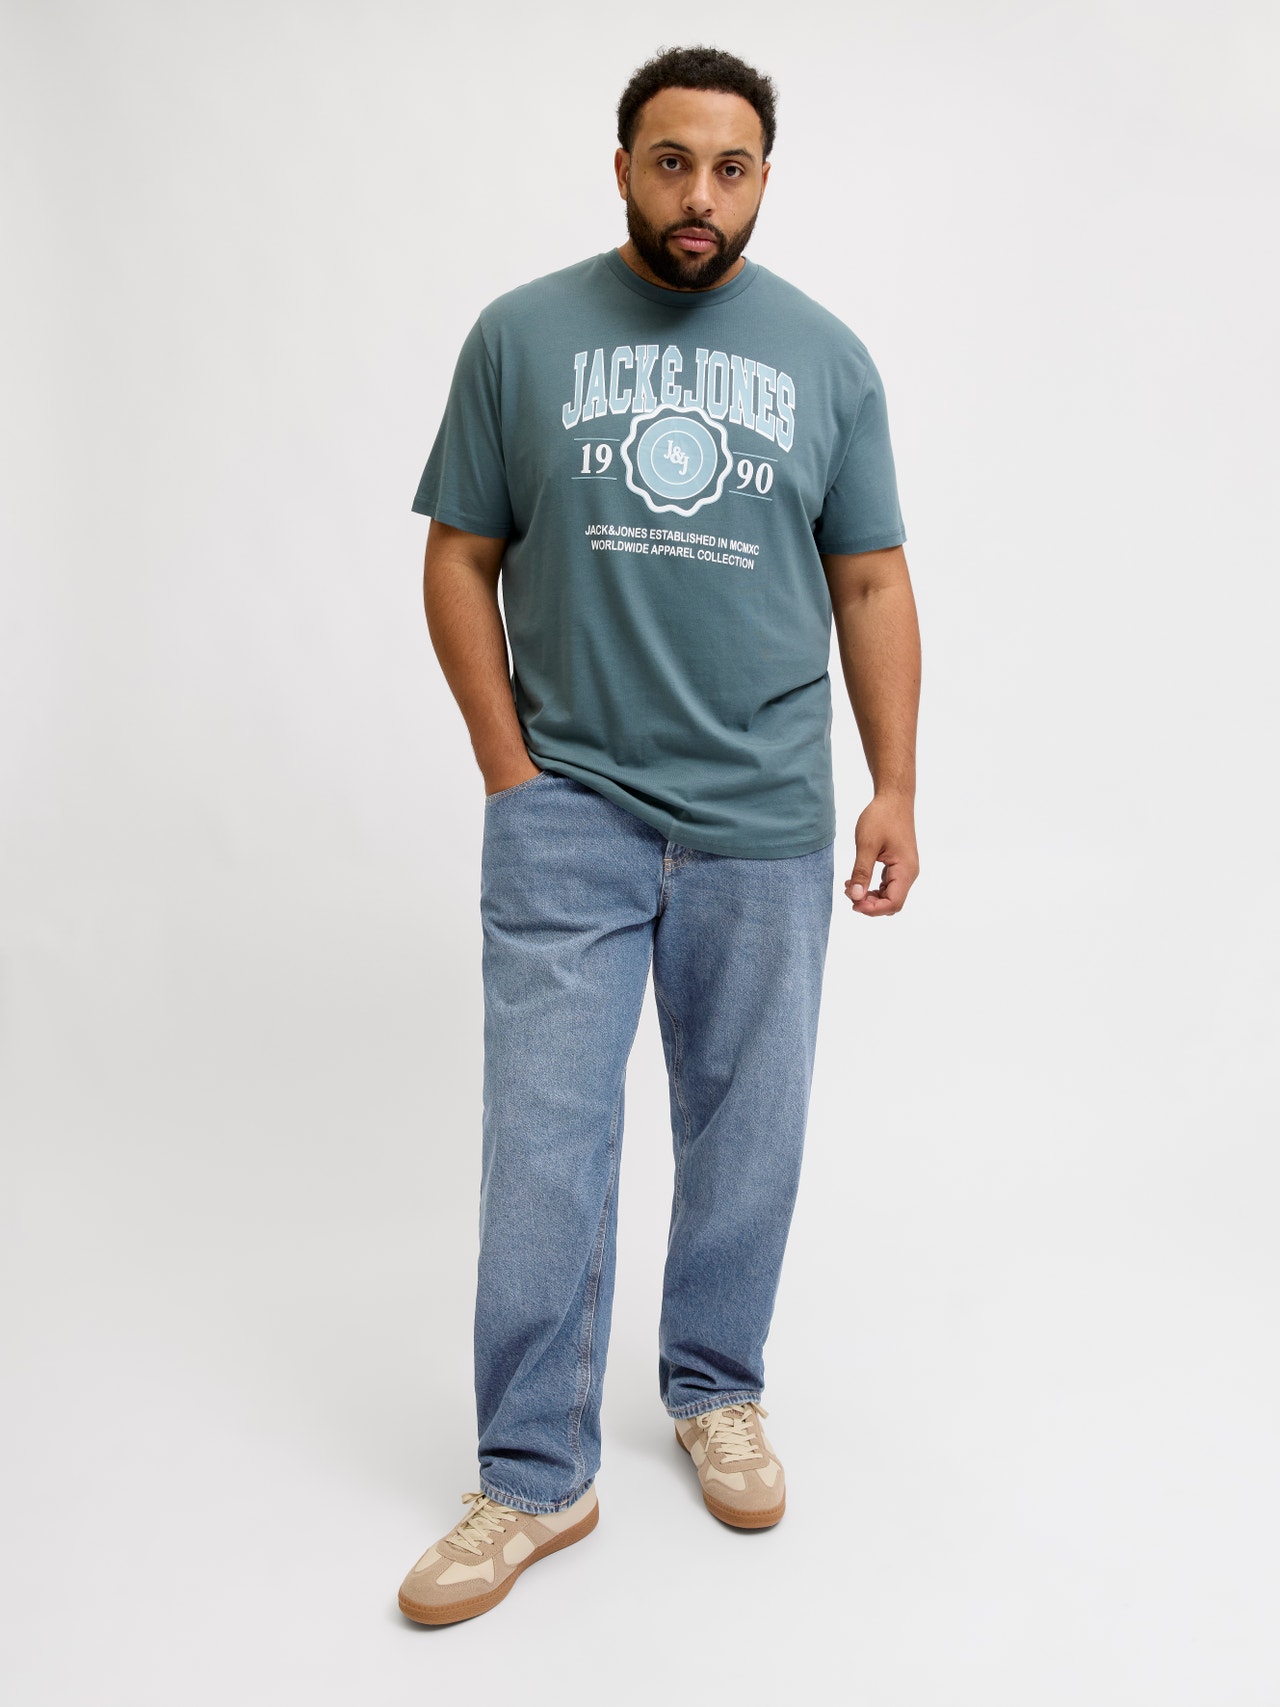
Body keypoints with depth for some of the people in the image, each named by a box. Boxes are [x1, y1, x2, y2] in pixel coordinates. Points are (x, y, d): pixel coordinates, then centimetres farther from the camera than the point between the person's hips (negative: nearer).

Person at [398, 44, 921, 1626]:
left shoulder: (827, 356, 7)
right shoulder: (520, 336, 3)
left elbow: (871, 584, 7)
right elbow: (460, 562, 4)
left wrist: (894, 787, 0)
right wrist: (511, 771, -3)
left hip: (765, 825, 2)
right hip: (566, 813, -1)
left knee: (746, 1132, 11)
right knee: (543, 1140, 0)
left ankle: (716, 1392, 33)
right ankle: (536, 1476, 14)